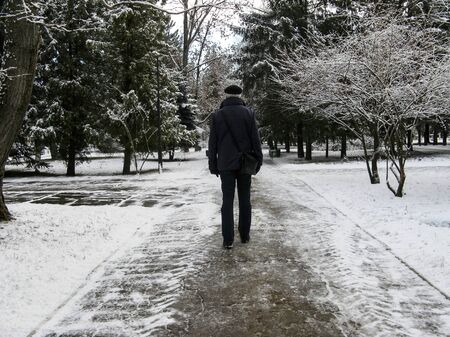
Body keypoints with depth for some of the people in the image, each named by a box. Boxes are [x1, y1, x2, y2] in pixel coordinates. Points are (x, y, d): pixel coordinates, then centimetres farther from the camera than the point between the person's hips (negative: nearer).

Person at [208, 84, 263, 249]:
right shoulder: (248, 113, 0)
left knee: (227, 200, 1)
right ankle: (244, 235, 16)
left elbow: (212, 143, 1)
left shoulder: (217, 115, 1)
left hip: (226, 164, 0)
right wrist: (258, 160, 5)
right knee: (244, 199, 10)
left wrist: (213, 165, 6)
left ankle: (228, 239, -2)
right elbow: (255, 139, -2)